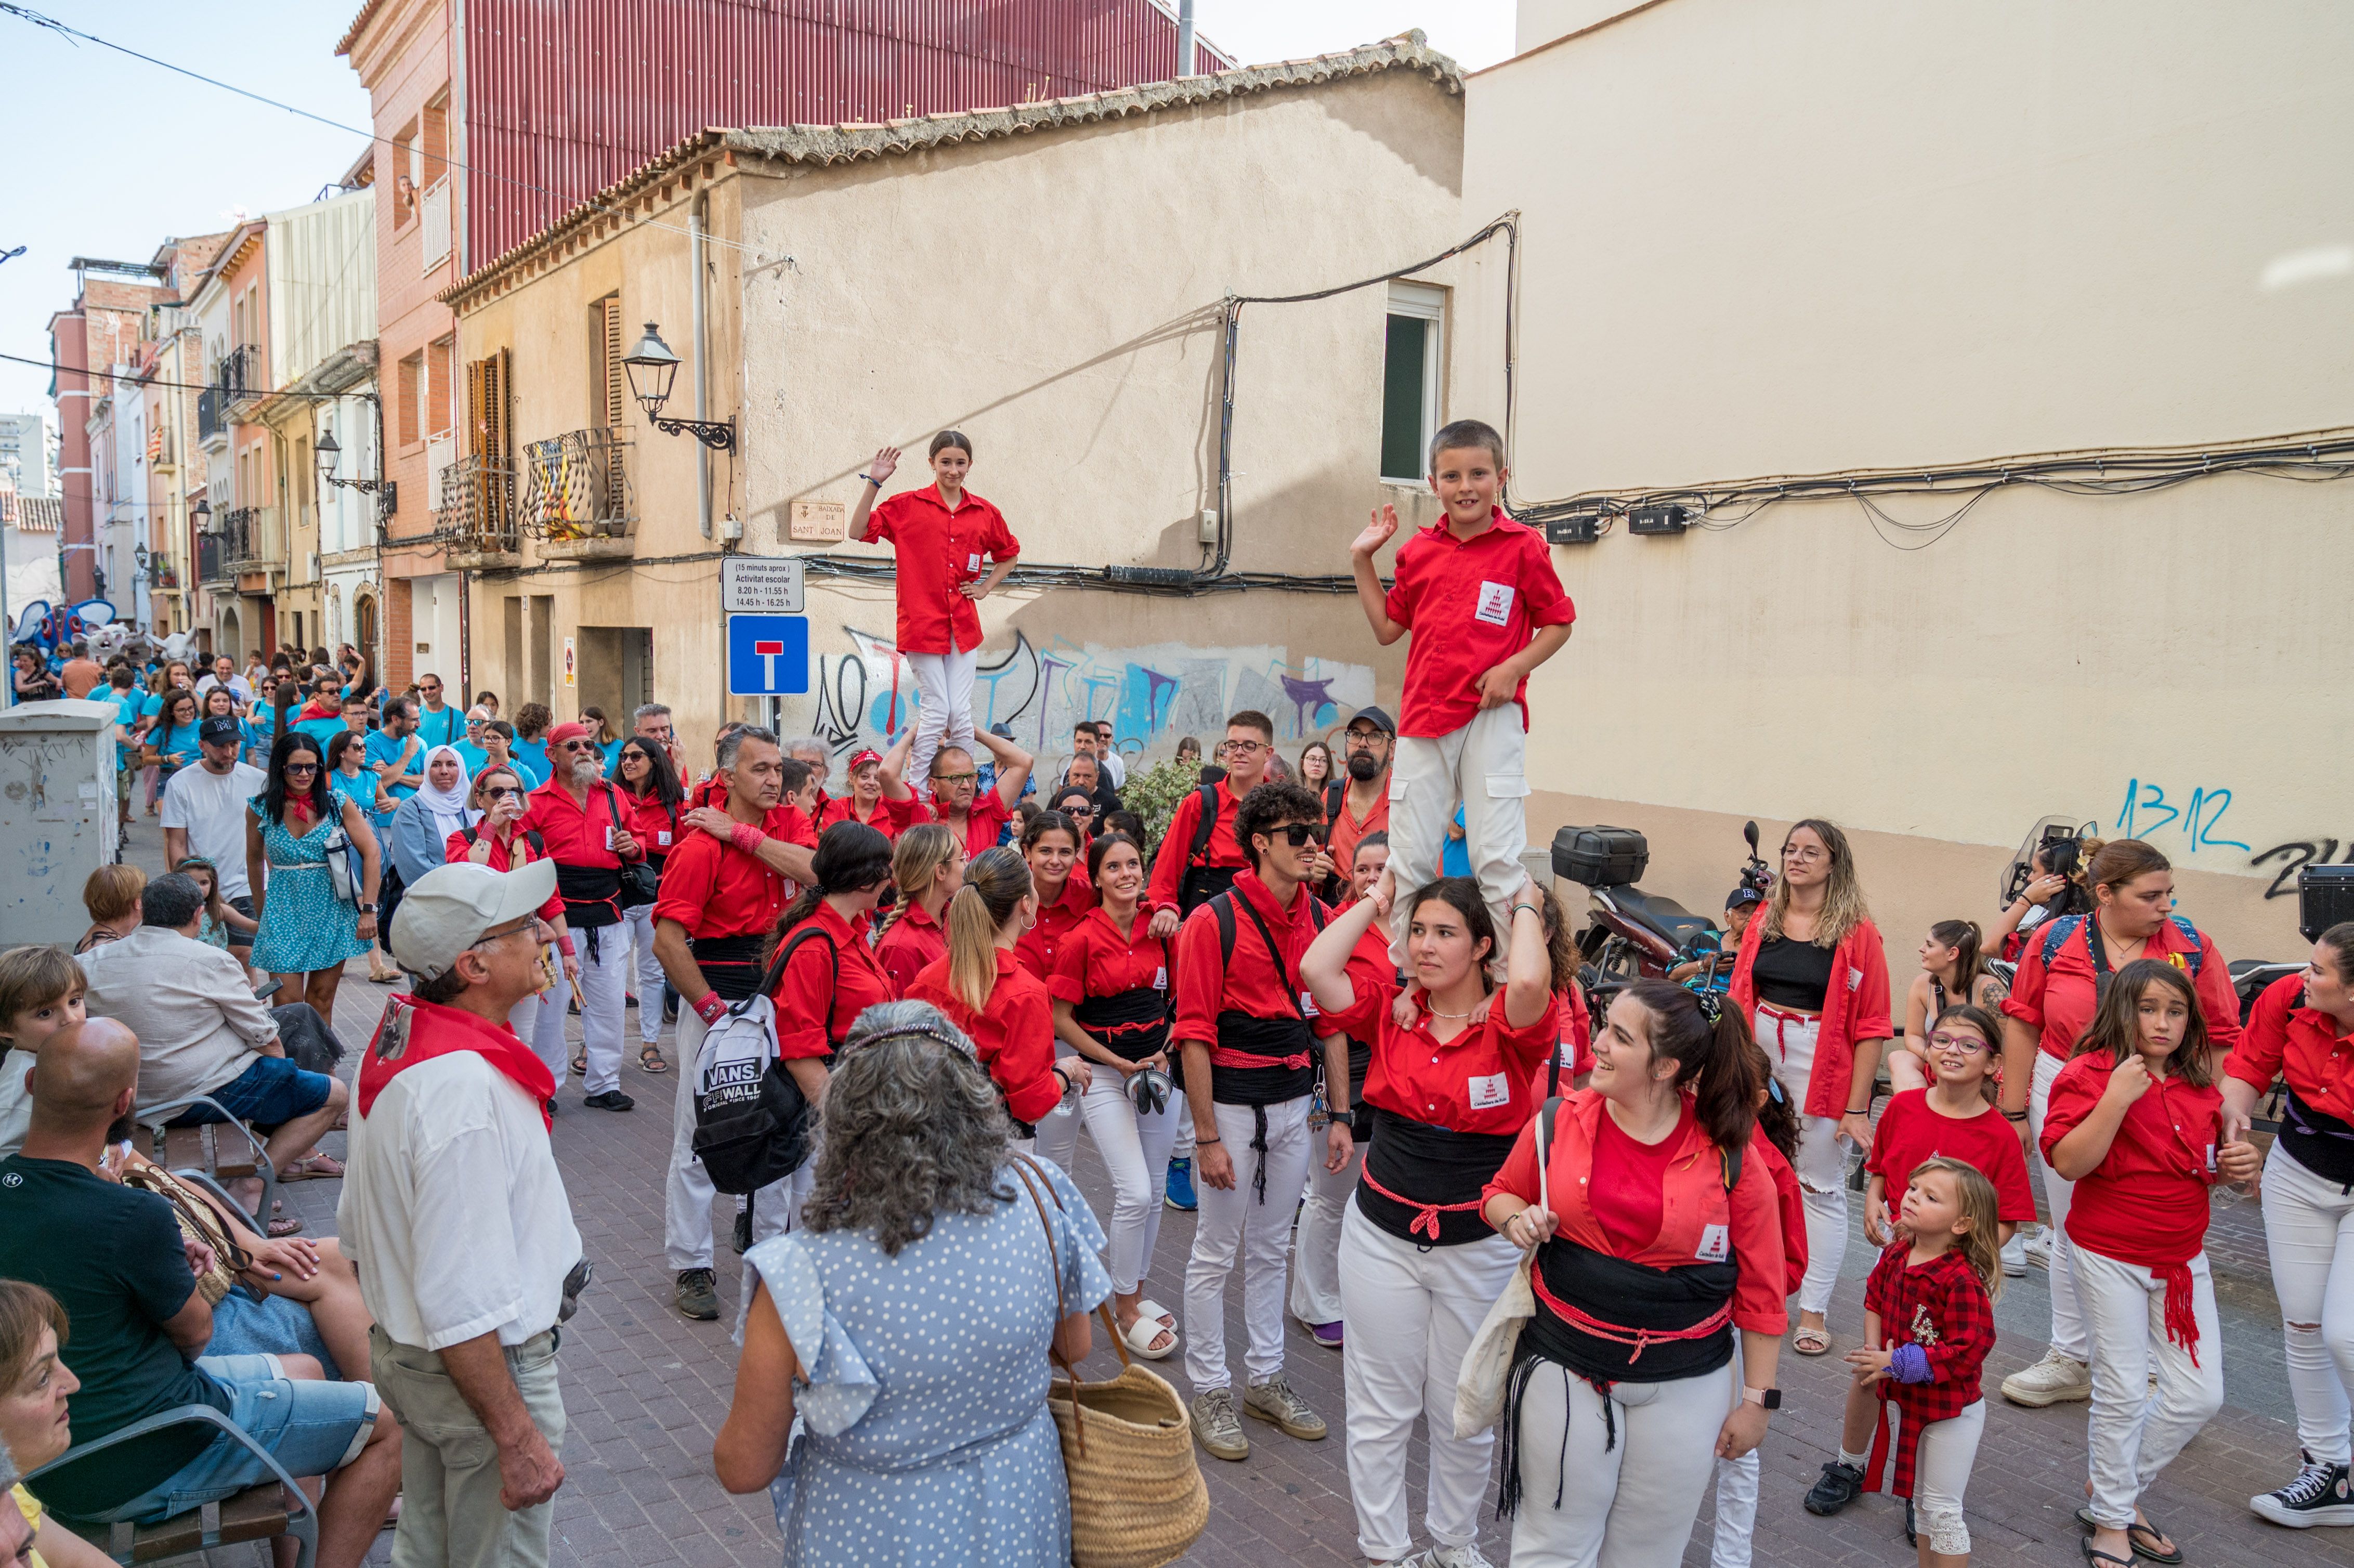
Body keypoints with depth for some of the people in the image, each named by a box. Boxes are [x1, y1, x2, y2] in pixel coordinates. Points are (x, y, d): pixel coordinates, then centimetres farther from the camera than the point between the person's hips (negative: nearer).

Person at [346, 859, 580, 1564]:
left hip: (403, 1346, 9)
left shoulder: (399, 1036, 0)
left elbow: (359, 1225, 12)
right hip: (483, 1371, -9)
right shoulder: (466, 1086, -31)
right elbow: (462, 1303, -31)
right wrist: (518, 1440, -25)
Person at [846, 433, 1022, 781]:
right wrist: (874, 483, -11)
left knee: (961, 712, 1)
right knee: (937, 708, -7)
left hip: (964, 625, 3)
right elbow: (858, 531, -5)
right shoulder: (907, 505, 1)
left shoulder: (985, 513, 9)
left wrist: (986, 588, 13)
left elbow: (1009, 554, 25)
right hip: (922, 621, -3)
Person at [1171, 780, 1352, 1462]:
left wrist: (1338, 1114, 8)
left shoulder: (1322, 919, 3)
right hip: (1232, 1101, -5)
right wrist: (1207, 1137, -16)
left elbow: (1331, 1023, 10)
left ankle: (1266, 1378, 31)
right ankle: (1209, 1389, 21)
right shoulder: (1214, 922, -14)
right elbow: (1195, 1036, -15)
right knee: (1216, 1252, 6)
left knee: (1272, 1248, 18)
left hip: (1295, 1102, 6)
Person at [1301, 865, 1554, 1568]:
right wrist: (1376, 900, -9)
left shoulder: (1511, 1023, -13)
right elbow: (1315, 970, -21)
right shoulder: (1389, 1005, -5)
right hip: (1382, 1234, 2)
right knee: (1379, 1408, 14)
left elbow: (1528, 984, -36)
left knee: (1465, 1413, 17)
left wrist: (1525, 908, -17)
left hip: (1479, 1245, -2)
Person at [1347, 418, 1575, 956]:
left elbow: (1559, 623, 3)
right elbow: (1388, 628, 19)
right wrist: (1362, 562, 13)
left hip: (1493, 718, -4)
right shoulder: (1418, 551, 11)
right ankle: (1402, 968, 18)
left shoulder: (1523, 546, -1)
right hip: (1423, 716, 4)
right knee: (1408, 858, 7)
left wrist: (1514, 668, -12)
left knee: (1498, 857, -4)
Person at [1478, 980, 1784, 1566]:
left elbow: (1761, 1288, -3)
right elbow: (1502, 1192, 12)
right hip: (1564, 1369, 1)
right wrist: (1518, 1219, -11)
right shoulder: (1559, 1125, -6)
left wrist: (1757, 1398, -1)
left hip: (1683, 1388, -1)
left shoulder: (1730, 1157, -10)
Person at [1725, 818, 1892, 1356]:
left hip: (1822, 1065, -4)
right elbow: (1739, 997, 12)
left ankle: (1813, 1309, 15)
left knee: (1821, 1186, 4)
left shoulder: (1857, 932, -7)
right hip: (1759, 1055, 4)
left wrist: (1857, 1107, -10)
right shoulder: (1764, 922, 7)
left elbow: (1871, 1026, -8)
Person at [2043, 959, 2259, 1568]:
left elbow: (2205, 1166, 21)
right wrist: (2118, 1099, -31)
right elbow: (2068, 1162, -25)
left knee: (2200, 1394, 8)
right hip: (2110, 1257, -6)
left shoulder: (2199, 1087, 6)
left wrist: (2235, 1165, -1)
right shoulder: (2091, 1074, -14)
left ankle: (2115, 1488, 28)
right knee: (2123, 1393, 3)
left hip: (2182, 1258, 6)